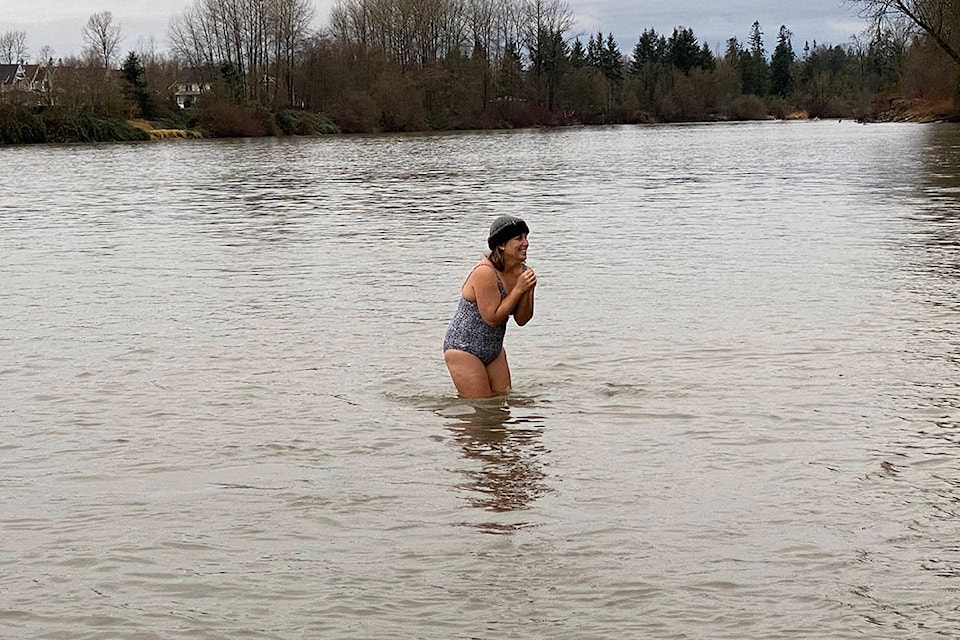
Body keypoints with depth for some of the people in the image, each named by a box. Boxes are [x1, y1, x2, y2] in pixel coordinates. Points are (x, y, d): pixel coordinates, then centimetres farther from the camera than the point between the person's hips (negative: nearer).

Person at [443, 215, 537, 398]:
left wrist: (528, 290, -15)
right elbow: (492, 318, -25)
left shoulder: (521, 271, 0)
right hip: (463, 348, -8)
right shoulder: (485, 273, -24)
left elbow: (522, 320, 1)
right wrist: (518, 289, -24)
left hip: (494, 349, 8)